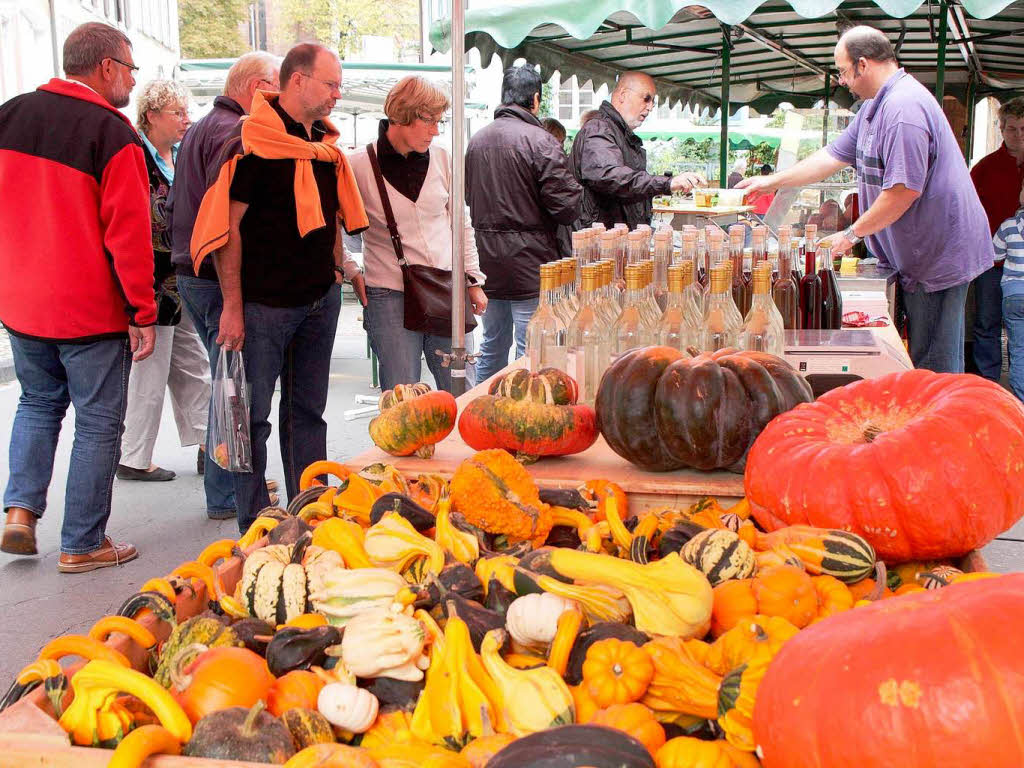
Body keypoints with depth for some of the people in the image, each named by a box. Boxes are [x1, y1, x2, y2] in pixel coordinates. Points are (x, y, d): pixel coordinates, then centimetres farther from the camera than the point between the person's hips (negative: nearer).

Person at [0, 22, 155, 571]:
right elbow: (128, 233, -17)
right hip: (91, 310, -6)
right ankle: (81, 545, 13)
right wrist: (143, 313, -11)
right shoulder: (112, 134, -15)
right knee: (98, 424, 6)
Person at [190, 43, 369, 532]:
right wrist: (232, 306, -17)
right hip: (264, 304, -7)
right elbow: (227, 226, -14)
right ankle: (255, 527, 12)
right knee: (253, 415, 3)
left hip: (320, 298, 7)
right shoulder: (252, 144, -12)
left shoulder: (324, 143, 11)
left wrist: (340, 264, 16)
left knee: (307, 412, 14)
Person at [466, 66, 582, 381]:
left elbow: (468, 196, 15)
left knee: (492, 347, 19)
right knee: (531, 354, -1)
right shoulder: (541, 142, -14)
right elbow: (567, 207, -15)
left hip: (488, 261, 7)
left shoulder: (476, 141, 7)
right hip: (531, 263, -7)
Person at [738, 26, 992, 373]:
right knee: (922, 361, 12)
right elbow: (834, 156, 22)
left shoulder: (903, 107, -21)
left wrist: (853, 234, -14)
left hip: (939, 254, -10)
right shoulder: (875, 107, 14)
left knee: (933, 371, -4)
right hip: (922, 253, 10)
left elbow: (904, 190, -24)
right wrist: (772, 181, 23)